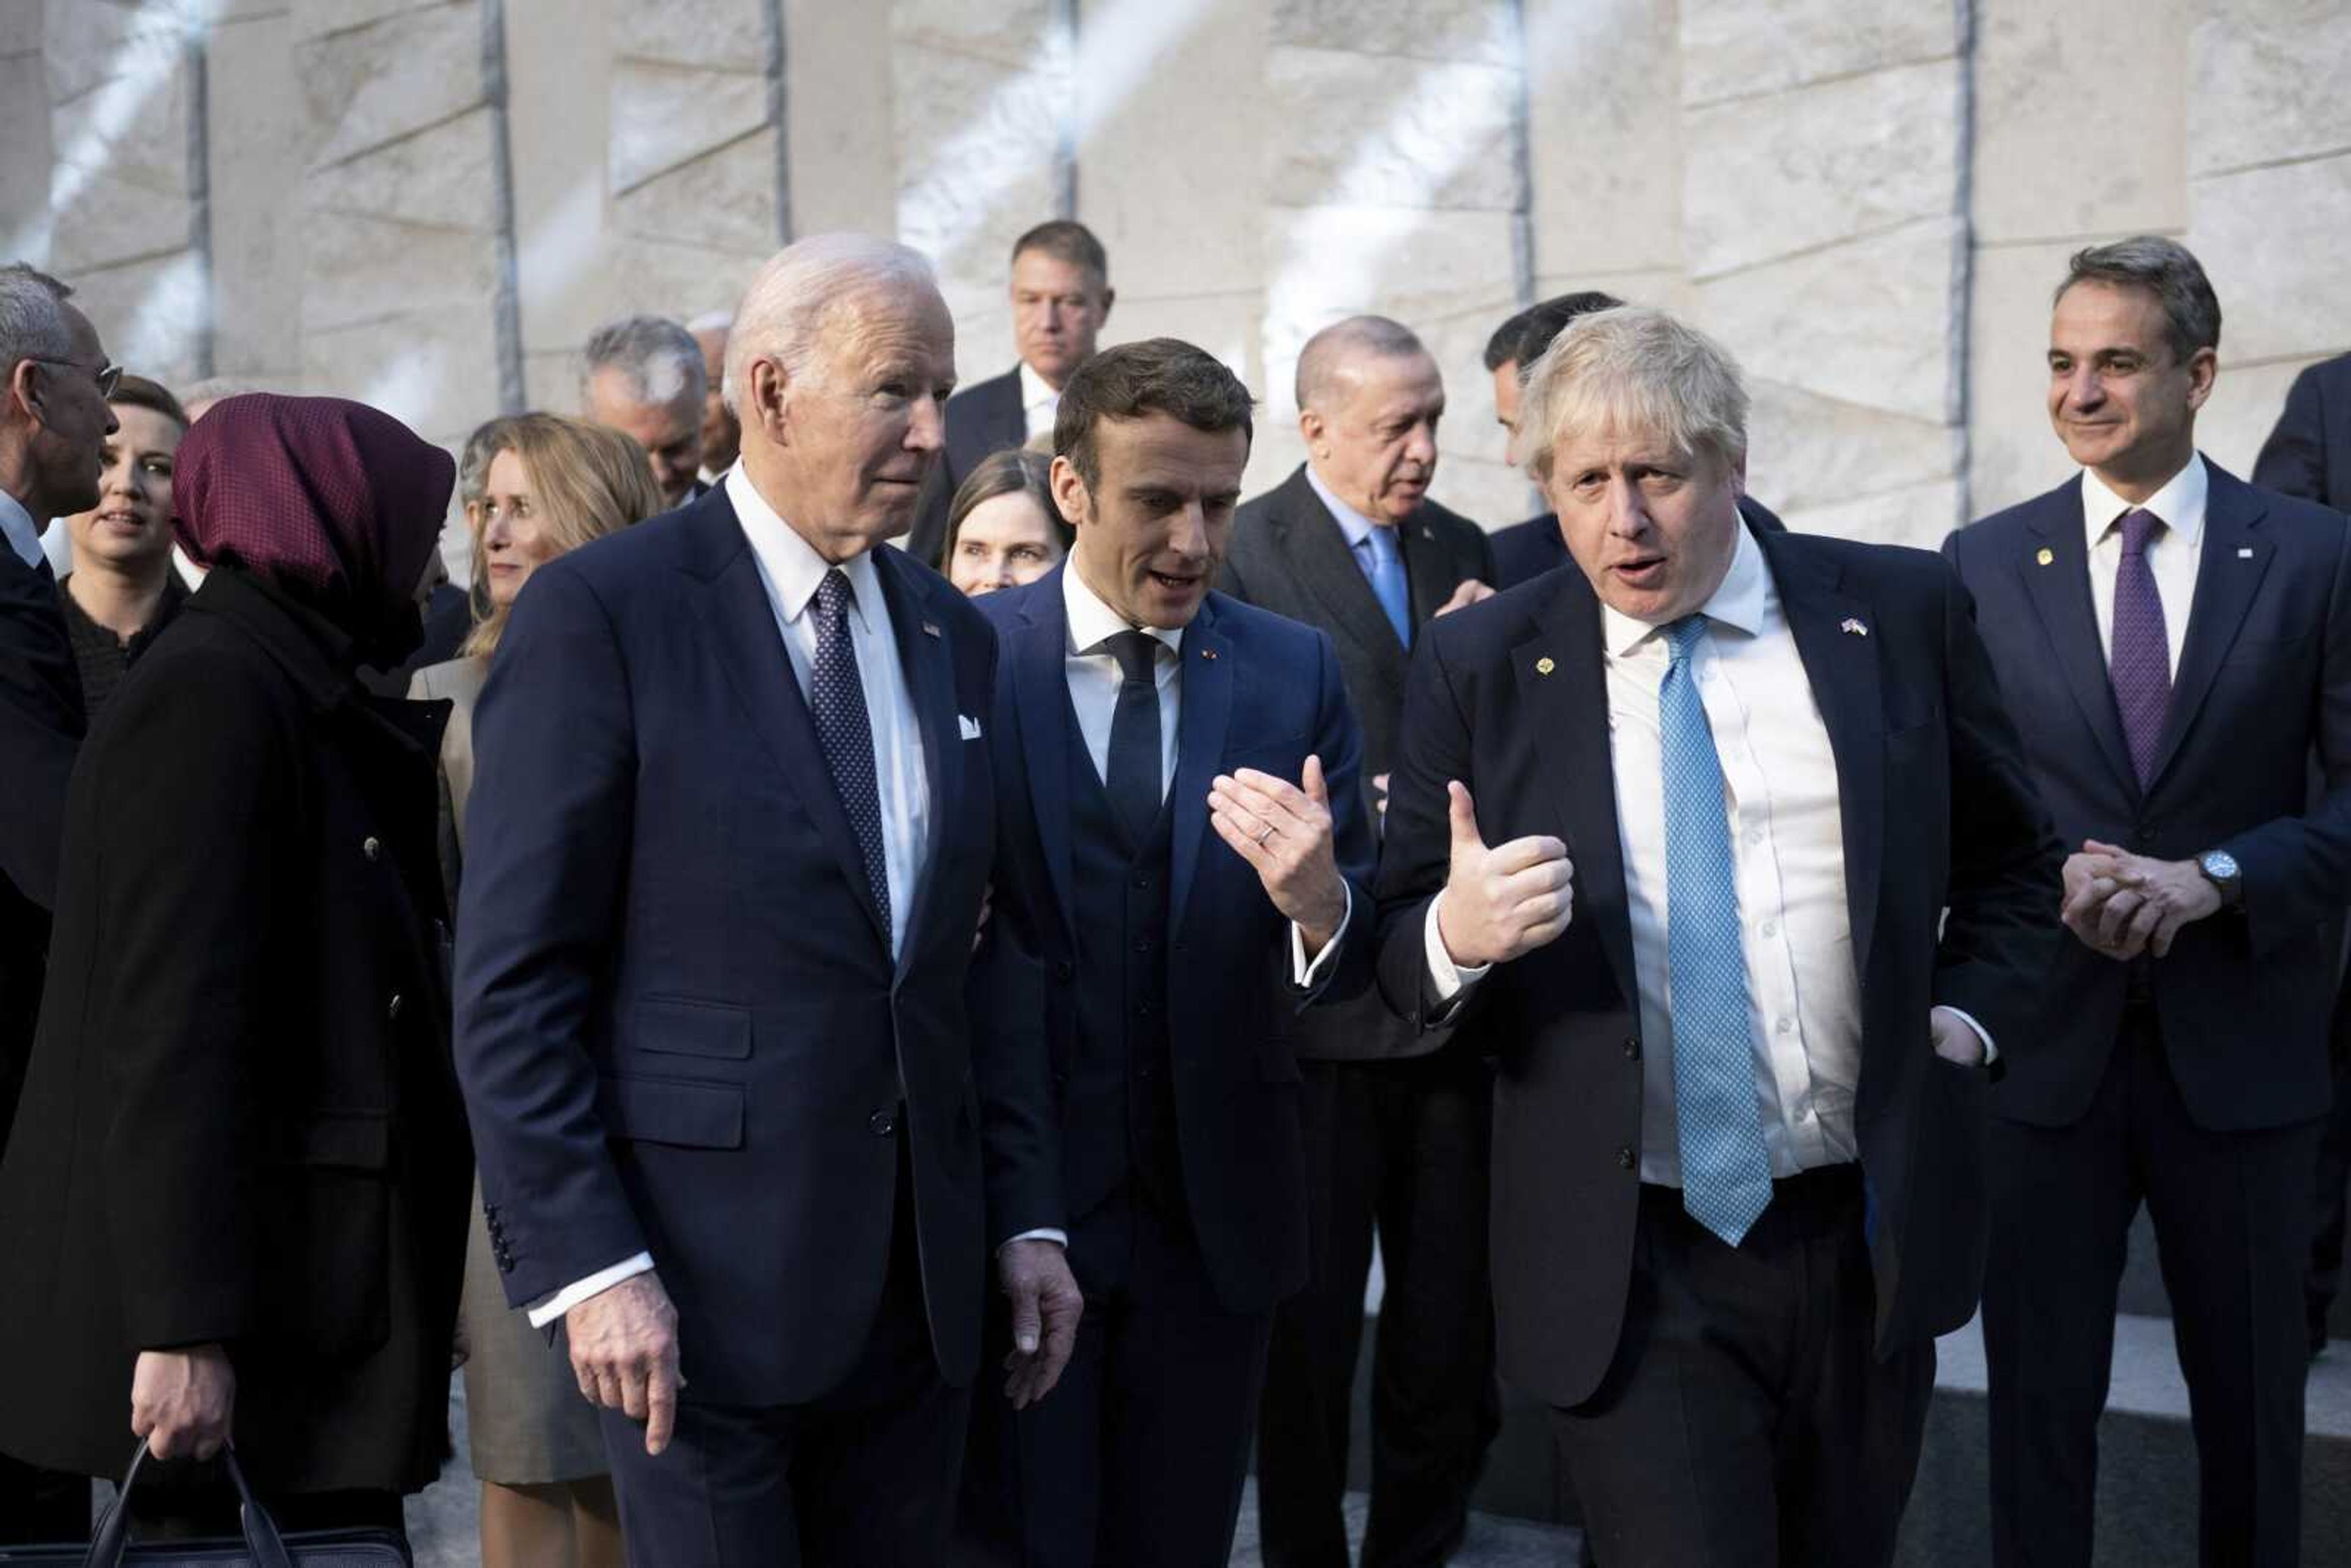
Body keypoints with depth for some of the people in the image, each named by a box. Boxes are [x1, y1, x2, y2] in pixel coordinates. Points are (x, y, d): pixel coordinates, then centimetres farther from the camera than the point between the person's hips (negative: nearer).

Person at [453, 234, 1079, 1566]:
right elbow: (514, 982, -10)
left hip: (923, 1285, 6)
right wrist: (586, 1263, -15)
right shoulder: (601, 613, -8)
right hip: (706, 1280, -5)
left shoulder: (954, 636, 11)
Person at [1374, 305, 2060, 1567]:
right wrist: (1456, 933, -22)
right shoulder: (1478, 666, -3)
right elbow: (1397, 961, -1)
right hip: (1633, 1270, -2)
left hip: (1871, 1239, 3)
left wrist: (1969, 1014, 1)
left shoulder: (1900, 614, 1)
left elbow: (2011, 858, 15)